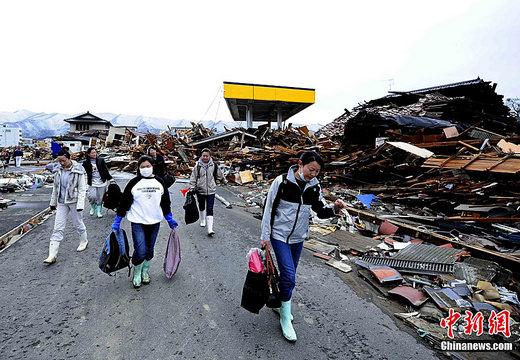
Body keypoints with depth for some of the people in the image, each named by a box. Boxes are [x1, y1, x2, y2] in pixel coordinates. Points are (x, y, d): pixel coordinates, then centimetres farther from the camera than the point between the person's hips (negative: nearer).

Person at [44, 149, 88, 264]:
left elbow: (82, 189, -12)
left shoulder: (78, 170, -12)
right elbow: (55, 187, 12)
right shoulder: (58, 170, 2)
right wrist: (53, 202, 15)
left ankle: (84, 241, 38)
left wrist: (80, 205, -17)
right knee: (57, 228, 3)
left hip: (74, 202, -4)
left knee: (78, 223, 12)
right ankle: (52, 255, 5)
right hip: (61, 202, 4)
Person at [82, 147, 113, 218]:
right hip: (92, 183, -1)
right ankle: (92, 207, 17)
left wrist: (109, 178, 5)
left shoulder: (101, 160, 1)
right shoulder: (86, 163, -1)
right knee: (92, 196, -13)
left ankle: (98, 211, 20)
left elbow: (106, 170, 6)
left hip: (102, 182, 1)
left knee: (100, 198, 6)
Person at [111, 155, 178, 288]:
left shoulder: (159, 182, 4)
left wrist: (170, 219, 11)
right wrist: (117, 221, -2)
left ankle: (145, 271, 38)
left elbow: (165, 202, 12)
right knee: (140, 251, -8)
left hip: (154, 222, 3)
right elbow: (124, 202, -1)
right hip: (138, 222, -3)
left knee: (149, 250, 14)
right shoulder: (134, 183, -4)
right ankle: (136, 274, 20)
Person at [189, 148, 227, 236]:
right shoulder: (198, 166, -6)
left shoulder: (214, 165, -2)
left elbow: (220, 174, 15)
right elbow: (193, 177, -3)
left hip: (211, 191, -1)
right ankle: (202, 221, 47)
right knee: (201, 207, 21)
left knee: (210, 209, -6)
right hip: (200, 190, 1)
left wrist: (225, 181, 28)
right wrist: (192, 188, -10)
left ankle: (210, 229, -8)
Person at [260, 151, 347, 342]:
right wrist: (265, 236, -9)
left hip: (298, 238, 5)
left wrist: (334, 208, -20)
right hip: (280, 236, -5)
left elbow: (321, 211, 2)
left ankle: (281, 304, 41)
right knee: (289, 276, -10)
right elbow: (269, 209, -12)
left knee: (289, 275, 17)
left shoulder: (314, 186, -3)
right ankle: (285, 317, 12)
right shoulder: (282, 182, -17)